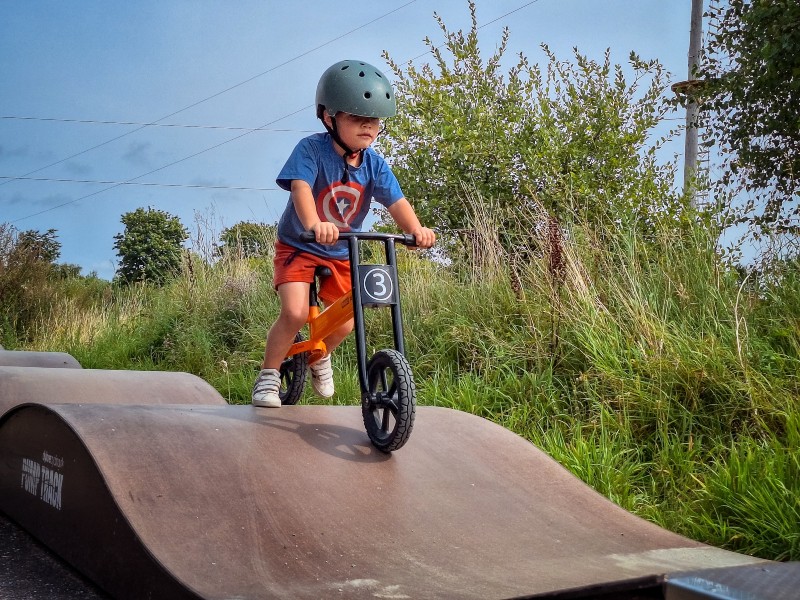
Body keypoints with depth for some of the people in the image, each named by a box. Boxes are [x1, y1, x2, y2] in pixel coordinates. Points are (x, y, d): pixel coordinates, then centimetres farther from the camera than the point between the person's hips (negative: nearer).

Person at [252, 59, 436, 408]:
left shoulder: (373, 165, -9)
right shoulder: (311, 149, -21)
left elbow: (396, 201, -19)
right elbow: (301, 188, -37)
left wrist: (416, 229, -40)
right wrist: (314, 224, -57)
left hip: (341, 254, 5)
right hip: (299, 246, -5)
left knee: (346, 323, 5)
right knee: (295, 313, -24)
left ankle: (320, 357, 40)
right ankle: (268, 376, -1)